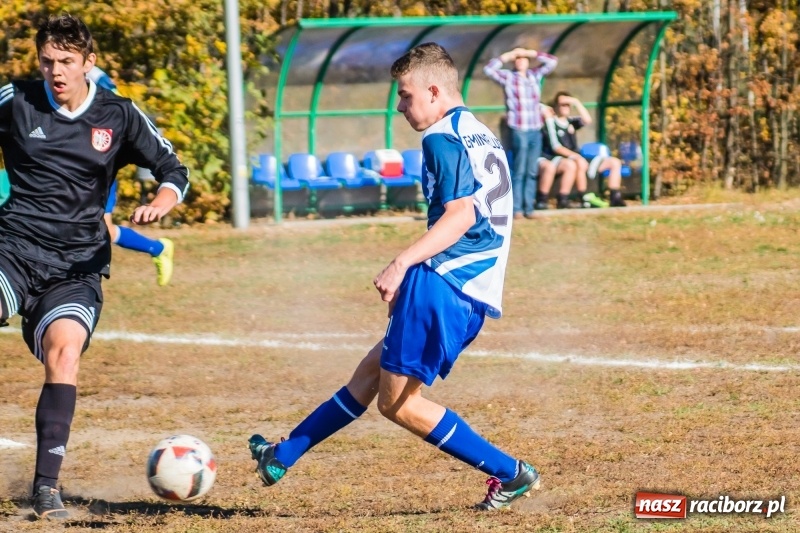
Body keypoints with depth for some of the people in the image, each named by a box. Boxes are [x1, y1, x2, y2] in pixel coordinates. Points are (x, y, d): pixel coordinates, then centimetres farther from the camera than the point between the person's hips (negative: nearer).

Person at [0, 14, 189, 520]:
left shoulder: (119, 115, 5)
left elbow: (173, 170, 8)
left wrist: (160, 202, -13)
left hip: (77, 264, 0)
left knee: (64, 350, -25)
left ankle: (47, 484, -19)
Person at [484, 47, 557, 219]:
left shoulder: (535, 75, 14)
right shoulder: (508, 76, 3)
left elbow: (552, 61, 15)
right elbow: (488, 69, -9)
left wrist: (530, 53, 7)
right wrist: (507, 56, -3)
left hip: (536, 130, 4)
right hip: (519, 130, -4)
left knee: (532, 171, 4)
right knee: (519, 171, -6)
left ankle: (528, 208, 6)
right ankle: (517, 208, -6)